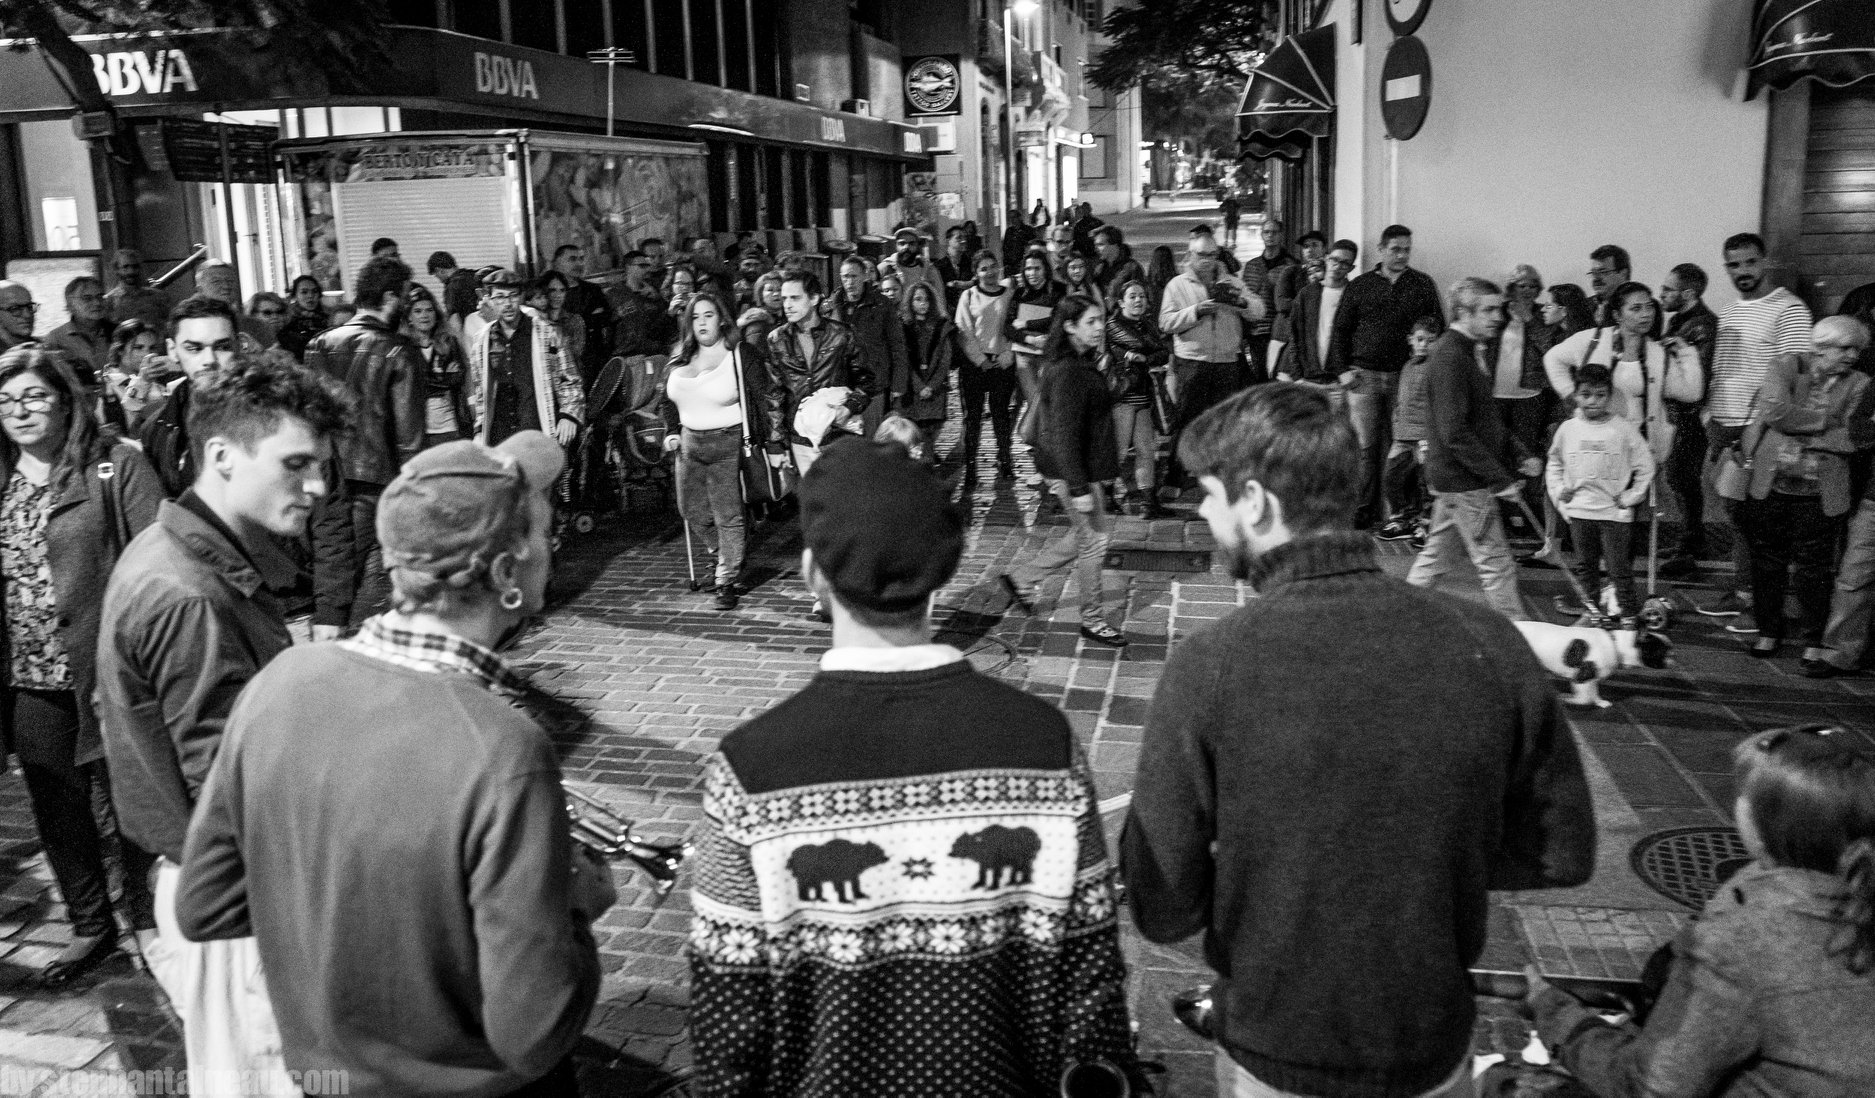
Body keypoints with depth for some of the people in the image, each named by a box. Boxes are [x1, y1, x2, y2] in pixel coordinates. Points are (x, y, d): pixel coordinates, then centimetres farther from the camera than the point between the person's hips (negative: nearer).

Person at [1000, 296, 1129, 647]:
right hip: (1073, 470, -10)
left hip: (1087, 468, 10)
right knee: (1094, 538, 3)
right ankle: (1093, 619, 19)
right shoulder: (1067, 371, -23)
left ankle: (1021, 579, 29)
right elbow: (1063, 433, -26)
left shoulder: (1082, 364, 9)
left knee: (1086, 534, 20)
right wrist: (1078, 487, -27)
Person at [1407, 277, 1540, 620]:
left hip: (1453, 477, 10)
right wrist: (1498, 478, -21)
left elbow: (1486, 419, 22)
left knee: (1436, 558, 16)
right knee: (1497, 564, -3)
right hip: (1463, 480, -10)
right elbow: (1453, 432, -24)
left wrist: (1518, 457, 10)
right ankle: (1516, 637, 5)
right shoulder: (1449, 355, -19)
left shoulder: (1474, 351, 14)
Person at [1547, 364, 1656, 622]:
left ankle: (1628, 615, 7)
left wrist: (1631, 496, -4)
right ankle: (1591, 610, 25)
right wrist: (1559, 491, 6)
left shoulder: (1623, 429, -5)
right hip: (1579, 511, 3)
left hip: (1614, 513, -3)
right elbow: (1554, 463, 17)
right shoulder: (1568, 429, 3)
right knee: (1585, 566, 13)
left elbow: (1645, 464, -1)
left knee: (1619, 567, -1)